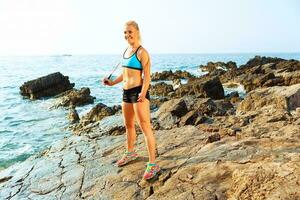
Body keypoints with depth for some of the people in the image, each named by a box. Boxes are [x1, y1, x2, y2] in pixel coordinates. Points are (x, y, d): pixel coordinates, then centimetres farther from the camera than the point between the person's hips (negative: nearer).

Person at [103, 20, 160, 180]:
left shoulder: (142, 52, -10)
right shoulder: (126, 50, 14)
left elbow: (147, 75, -16)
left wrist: (143, 92, -30)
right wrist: (113, 82, 19)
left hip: (138, 91, -9)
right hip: (126, 91, 9)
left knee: (145, 127, -7)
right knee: (128, 125, 20)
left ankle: (152, 164, 0)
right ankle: (130, 153, 41)